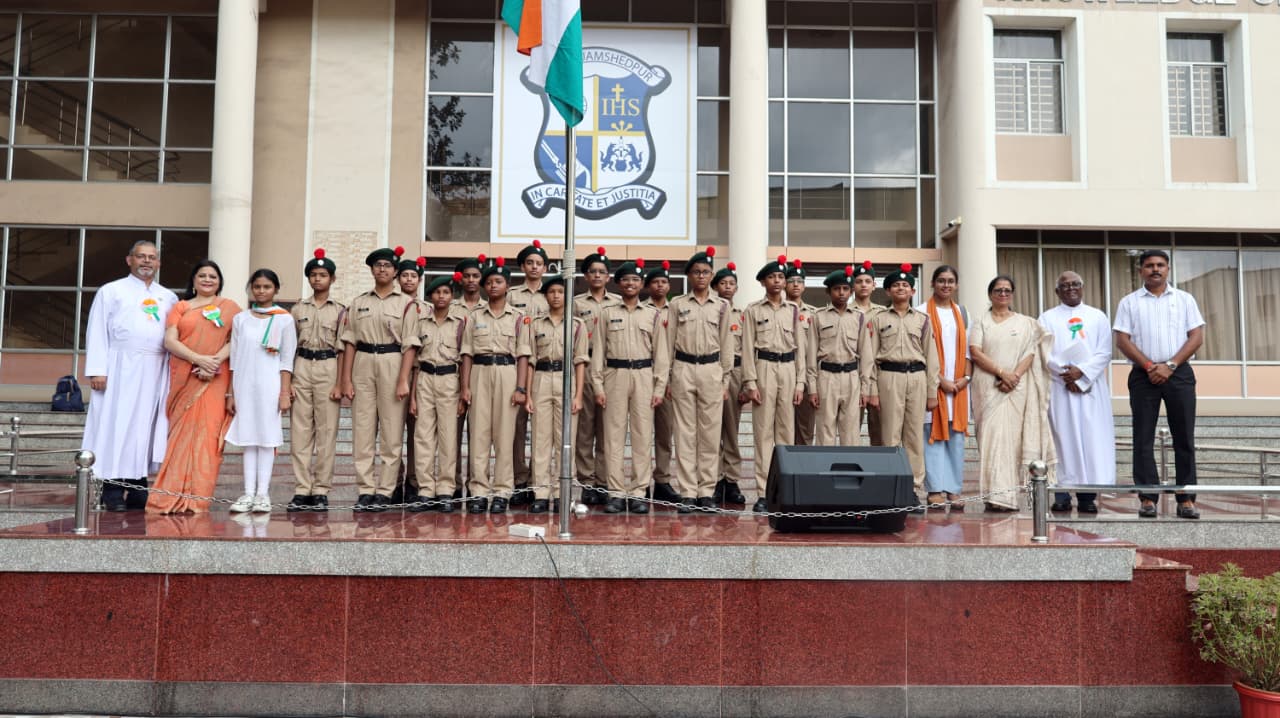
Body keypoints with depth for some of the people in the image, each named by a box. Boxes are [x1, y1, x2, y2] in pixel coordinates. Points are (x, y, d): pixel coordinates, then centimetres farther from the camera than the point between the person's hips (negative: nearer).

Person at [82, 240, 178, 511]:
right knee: (116, 424, -3)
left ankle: (137, 488, 7)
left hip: (156, 372, 3)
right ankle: (113, 489, 0)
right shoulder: (111, 291, 8)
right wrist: (97, 370, -8)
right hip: (120, 368, -3)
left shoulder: (169, 298, 17)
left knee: (146, 426, 2)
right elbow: (97, 333, 2)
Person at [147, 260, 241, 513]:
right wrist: (200, 359, -12)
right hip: (184, 377, 1)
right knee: (182, 433, -2)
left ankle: (196, 498, -2)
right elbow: (170, 341, 1)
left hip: (214, 379, -1)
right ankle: (175, 496, 1)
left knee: (206, 433, -5)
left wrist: (215, 361, -16)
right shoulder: (181, 307, 13)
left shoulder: (230, 308, 11)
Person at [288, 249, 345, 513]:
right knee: (300, 431, 0)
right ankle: (301, 490, 4)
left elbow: (342, 350, 2)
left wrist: (339, 383, -6)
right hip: (301, 367, 2)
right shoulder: (298, 309, 12)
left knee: (326, 432, -2)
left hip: (328, 368, -2)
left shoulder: (339, 311, 5)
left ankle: (321, 491, 3)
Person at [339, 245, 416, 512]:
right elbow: (350, 342, 10)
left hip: (392, 364, -3)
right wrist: (346, 378, 2)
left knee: (391, 431, -2)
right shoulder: (359, 302, 13)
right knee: (362, 430, 1)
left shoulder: (406, 303, 4)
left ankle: (384, 491, 4)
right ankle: (365, 490, 7)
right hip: (362, 364, 3)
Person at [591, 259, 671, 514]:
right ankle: (616, 493, 5)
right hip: (615, 376, 0)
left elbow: (661, 354, 7)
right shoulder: (607, 313, 9)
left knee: (643, 435, 0)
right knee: (614, 435, -1)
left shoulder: (652, 314, 10)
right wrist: (598, 386, -2)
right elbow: (598, 351, 5)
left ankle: (638, 493, 6)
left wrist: (660, 388, 0)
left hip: (644, 376, 0)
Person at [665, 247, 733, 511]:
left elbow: (726, 344, 9)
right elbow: (669, 342, 6)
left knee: (710, 432, 2)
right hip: (683, 370, -1)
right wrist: (666, 379, 3)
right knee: (685, 432, 1)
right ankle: (687, 492, 5)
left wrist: (726, 380, 5)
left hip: (712, 370, 1)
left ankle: (707, 491, 10)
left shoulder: (722, 306, 7)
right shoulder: (677, 304, 5)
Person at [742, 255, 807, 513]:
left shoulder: (794, 310, 10)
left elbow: (800, 347, 9)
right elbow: (748, 348, -1)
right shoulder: (753, 310, 3)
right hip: (764, 369, -3)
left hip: (788, 369, 3)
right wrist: (750, 382, -8)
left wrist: (800, 382, 3)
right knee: (764, 431, -3)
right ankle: (763, 492, -1)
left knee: (786, 430, 4)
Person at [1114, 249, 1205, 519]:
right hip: (1143, 375, -1)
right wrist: (1149, 366, -10)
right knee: (1143, 438, -2)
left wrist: (1170, 365, -9)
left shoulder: (1184, 299, 10)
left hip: (1179, 373, 1)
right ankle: (1147, 498, 2)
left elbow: (1196, 337, 3)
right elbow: (1122, 341, 0)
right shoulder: (1129, 302, 7)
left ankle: (1186, 499, 4)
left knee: (1184, 437, 0)